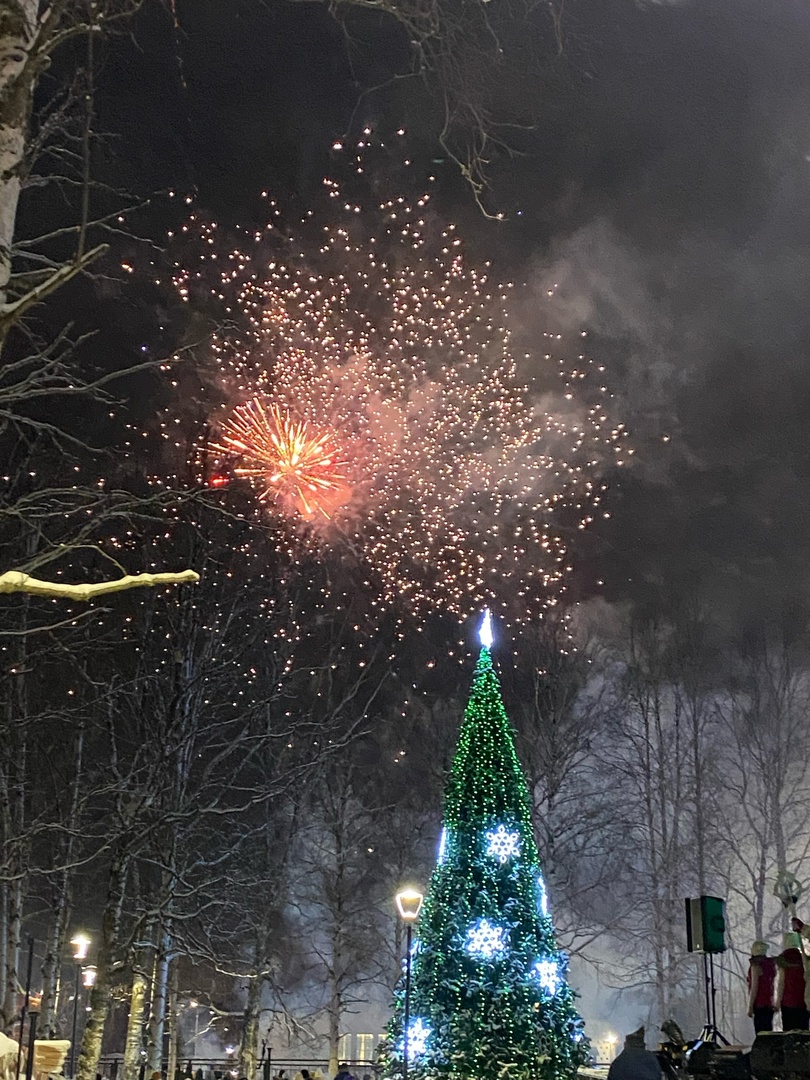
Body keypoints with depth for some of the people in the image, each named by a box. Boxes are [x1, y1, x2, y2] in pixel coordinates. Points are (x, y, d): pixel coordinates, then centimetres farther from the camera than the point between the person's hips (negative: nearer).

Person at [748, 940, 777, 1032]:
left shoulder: (756, 966, -13)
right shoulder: (771, 964, 10)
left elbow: (754, 987, -16)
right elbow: (772, 985, 15)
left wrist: (750, 1006, -13)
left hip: (760, 1004, -8)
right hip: (769, 1004, 8)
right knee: (768, 1032, 13)